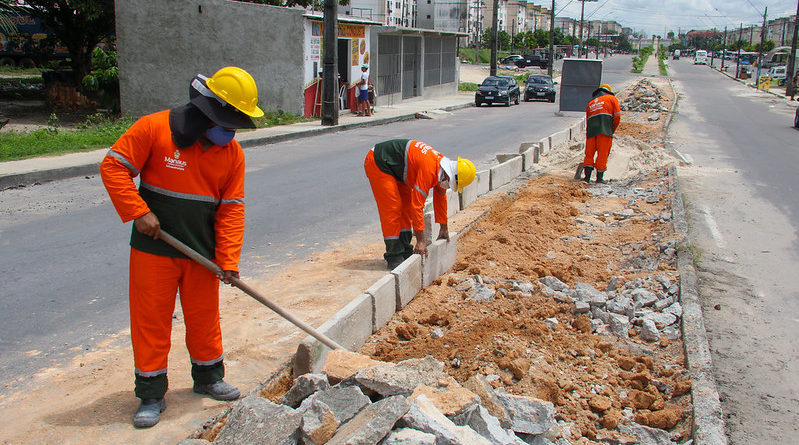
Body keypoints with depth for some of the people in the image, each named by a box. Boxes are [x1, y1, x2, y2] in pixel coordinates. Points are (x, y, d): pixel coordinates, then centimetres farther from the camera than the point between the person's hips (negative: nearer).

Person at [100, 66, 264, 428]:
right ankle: (151, 394, 17)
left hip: (202, 250, 4)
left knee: (204, 316, 15)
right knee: (151, 318, 4)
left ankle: (208, 376, 35)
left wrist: (228, 259, -8)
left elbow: (231, 208, -1)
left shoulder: (232, 152, -1)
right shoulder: (154, 129, -13)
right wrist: (138, 212, -18)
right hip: (153, 248, -3)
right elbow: (113, 166, -10)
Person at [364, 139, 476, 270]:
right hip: (378, 163, -10)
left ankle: (405, 251, 13)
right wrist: (420, 241, -27)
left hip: (394, 168, 10)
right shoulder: (429, 170, -31)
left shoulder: (442, 164, -2)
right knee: (392, 208, -12)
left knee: (406, 205, 7)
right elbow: (417, 205, -31)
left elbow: (440, 198, 14)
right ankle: (393, 258, -6)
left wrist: (443, 228, 23)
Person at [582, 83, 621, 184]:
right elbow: (617, 116, 5)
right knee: (603, 153, 1)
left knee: (589, 153, 8)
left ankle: (587, 175, -1)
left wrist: (588, 136, 29)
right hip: (605, 128, -3)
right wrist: (612, 131, 15)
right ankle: (599, 177, 3)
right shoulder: (612, 98, 17)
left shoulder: (590, 103, 29)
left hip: (591, 129, 3)